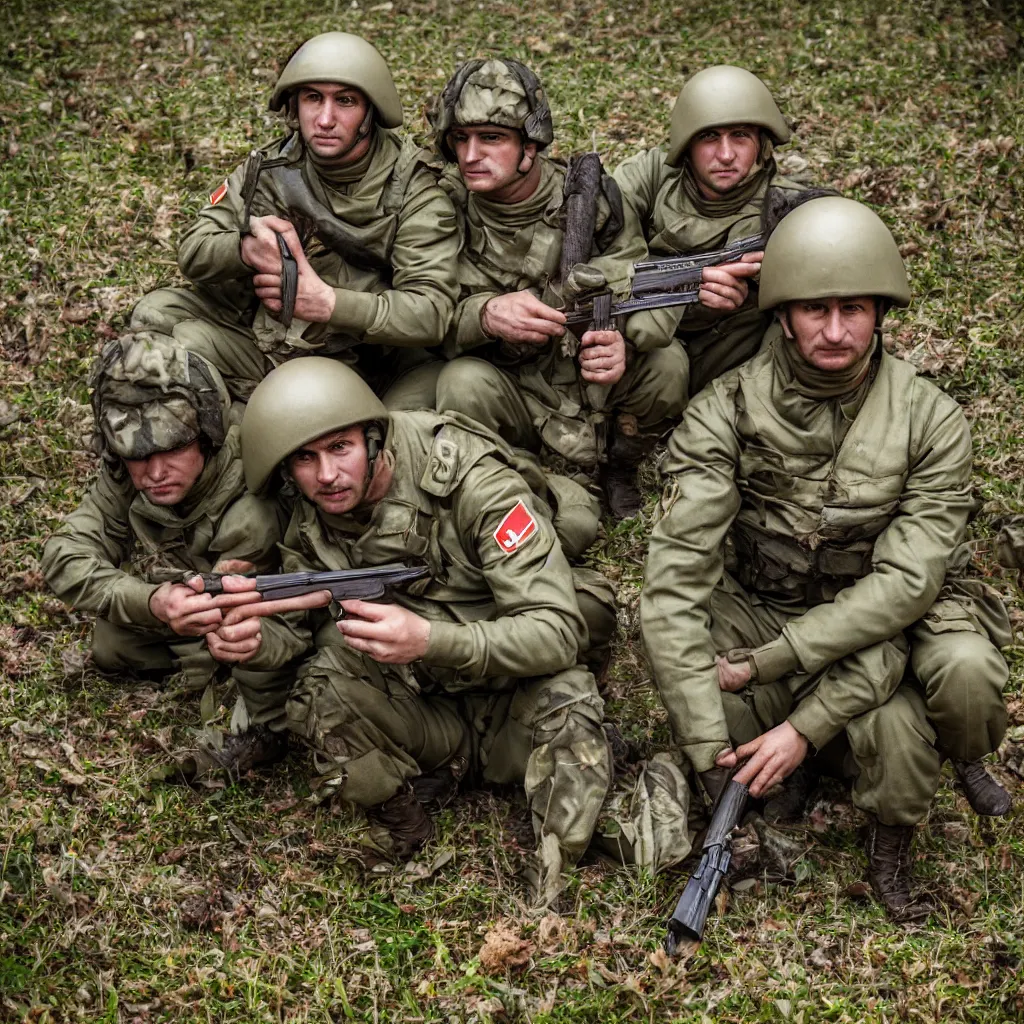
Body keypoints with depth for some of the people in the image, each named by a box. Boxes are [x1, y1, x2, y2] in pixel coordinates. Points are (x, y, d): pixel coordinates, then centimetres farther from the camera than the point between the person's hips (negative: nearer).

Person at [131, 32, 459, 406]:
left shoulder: (411, 188, -13)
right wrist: (244, 248, -28)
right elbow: (192, 252, -2)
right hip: (260, 343, 3)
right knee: (158, 312, -10)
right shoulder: (271, 167, -1)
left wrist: (328, 303, -36)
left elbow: (432, 310, -23)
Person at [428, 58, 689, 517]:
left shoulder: (588, 199, -10)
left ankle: (619, 468, 8)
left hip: (592, 385, 2)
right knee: (462, 382, -33)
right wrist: (485, 315, -38)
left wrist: (622, 339, -36)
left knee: (666, 363, -24)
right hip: (511, 398, -2)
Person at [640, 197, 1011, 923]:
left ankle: (964, 758, 5)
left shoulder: (932, 422, -13)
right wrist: (709, 746, -28)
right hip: (767, 610, 0)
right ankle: (893, 847, 5)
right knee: (894, 737, -31)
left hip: (894, 618, 1)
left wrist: (765, 662, -28)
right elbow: (677, 577, -20)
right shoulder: (726, 414, -14)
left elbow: (904, 580, -20)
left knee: (964, 669, -32)